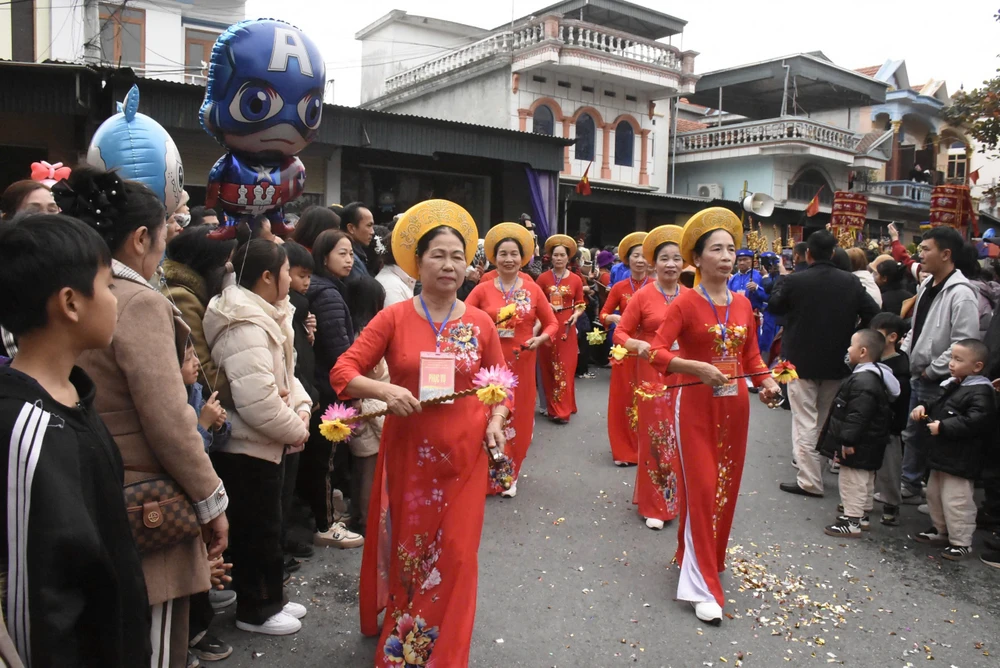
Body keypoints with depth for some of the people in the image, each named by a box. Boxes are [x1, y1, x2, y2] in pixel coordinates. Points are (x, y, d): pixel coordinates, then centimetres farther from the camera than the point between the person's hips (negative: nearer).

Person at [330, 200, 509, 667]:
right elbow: (343, 372, -10)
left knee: (455, 556, 9)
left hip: (463, 456, 1)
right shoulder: (394, 318, -7)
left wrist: (496, 422, -6)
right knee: (407, 551, 16)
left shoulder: (480, 323, -1)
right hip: (408, 454, -1)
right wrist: (386, 391, -26)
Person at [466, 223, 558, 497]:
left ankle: (510, 475, 27)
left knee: (518, 421, 10)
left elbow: (552, 323, 9)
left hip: (521, 365, 2)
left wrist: (541, 338, -10)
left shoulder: (533, 289, 2)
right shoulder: (482, 289, -2)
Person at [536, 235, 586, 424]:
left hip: (567, 327, 0)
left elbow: (580, 304, 9)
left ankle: (562, 409, 7)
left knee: (566, 367, 0)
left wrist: (576, 315, -10)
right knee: (549, 366, 5)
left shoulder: (576, 280, 3)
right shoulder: (543, 278, 0)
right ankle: (553, 406, 16)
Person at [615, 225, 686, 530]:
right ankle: (654, 505, 17)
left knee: (681, 440, 10)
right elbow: (620, 332, -3)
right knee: (655, 439, 4)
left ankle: (679, 498, 29)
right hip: (652, 376, -3)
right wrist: (637, 344, -23)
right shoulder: (642, 296, -5)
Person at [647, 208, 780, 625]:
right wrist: (697, 367, -28)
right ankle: (702, 586, 5)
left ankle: (709, 556, 37)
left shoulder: (743, 304, 7)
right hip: (696, 406, -6)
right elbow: (657, 352, -17)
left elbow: (751, 356, 12)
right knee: (701, 490, -4)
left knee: (727, 488, 15)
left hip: (734, 406, 6)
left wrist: (766, 382, -6)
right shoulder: (686, 303, -9)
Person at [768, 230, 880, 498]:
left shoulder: (794, 281, -16)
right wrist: (851, 334, 14)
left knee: (806, 422, 1)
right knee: (828, 419, 20)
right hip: (837, 363, 4)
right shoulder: (851, 282, -5)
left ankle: (810, 481, 1)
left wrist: (782, 277, 11)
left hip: (801, 362, -4)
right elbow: (872, 314, -2)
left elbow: (774, 306, -1)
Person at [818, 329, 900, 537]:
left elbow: (858, 415, -29)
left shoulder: (863, 380, -25)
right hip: (868, 444, 11)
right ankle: (862, 516, 34)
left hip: (859, 447, -11)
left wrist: (848, 440, -25)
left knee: (853, 481, -2)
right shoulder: (875, 375, 10)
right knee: (865, 480, 21)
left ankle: (851, 522, 5)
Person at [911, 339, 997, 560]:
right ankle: (941, 531, 38)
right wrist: (923, 408, 4)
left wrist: (943, 427, -28)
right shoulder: (952, 385, 10)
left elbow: (975, 421, -31)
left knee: (955, 501, -3)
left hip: (960, 461, -10)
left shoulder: (980, 392, -19)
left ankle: (961, 542, 12)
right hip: (942, 455, 10)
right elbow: (939, 407, 24)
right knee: (934, 495, 22)